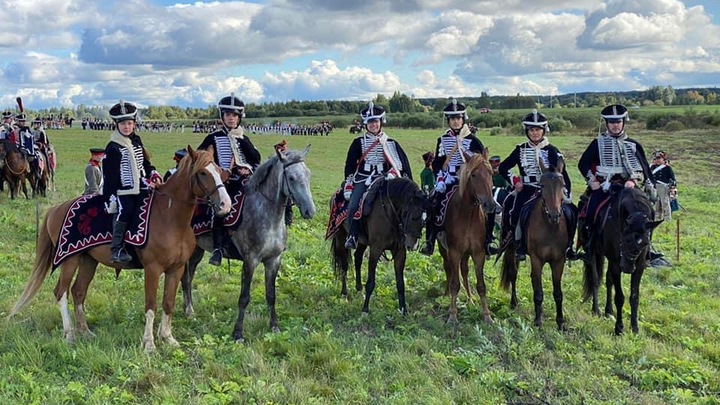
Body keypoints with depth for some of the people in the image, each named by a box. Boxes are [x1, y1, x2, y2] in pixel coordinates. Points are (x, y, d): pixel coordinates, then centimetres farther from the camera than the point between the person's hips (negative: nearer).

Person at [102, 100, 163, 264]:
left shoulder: (137, 141, 14)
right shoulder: (113, 148, -8)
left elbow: (145, 163, 22)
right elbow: (109, 176, -10)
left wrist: (153, 174, 3)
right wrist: (110, 198, -17)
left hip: (139, 189, 7)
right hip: (122, 191, -7)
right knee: (125, 211, -25)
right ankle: (117, 249, -23)